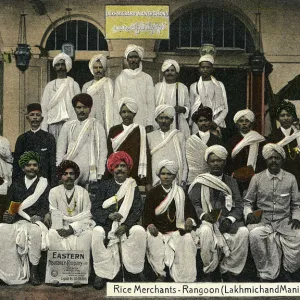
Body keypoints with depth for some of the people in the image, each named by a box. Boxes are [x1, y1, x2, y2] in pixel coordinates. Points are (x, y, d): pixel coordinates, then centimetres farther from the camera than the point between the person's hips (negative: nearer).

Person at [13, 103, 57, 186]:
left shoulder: (49, 137, 4)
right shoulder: (22, 138, 11)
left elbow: (53, 163, 2)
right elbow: (16, 162, 12)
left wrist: (53, 184, -4)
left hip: (44, 178, -1)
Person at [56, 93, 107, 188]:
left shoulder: (97, 127, 7)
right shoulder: (67, 126, 14)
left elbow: (102, 152, 3)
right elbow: (60, 150, 11)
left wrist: (99, 176, -4)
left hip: (90, 170, -2)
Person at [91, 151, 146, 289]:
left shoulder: (133, 187, 13)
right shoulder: (105, 185, 12)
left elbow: (138, 210, 2)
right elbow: (95, 208, 4)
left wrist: (125, 225, -14)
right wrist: (109, 215, -16)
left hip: (127, 225, 0)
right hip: (106, 225, 0)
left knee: (139, 231, -30)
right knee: (97, 232, -32)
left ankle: (137, 271, -13)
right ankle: (102, 273, -22)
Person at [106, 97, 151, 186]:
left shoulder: (140, 130, 4)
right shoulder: (114, 130, 10)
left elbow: (145, 154, 0)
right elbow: (109, 154, 11)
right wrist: (107, 177, 4)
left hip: (136, 176, -2)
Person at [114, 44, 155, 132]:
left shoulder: (147, 78, 8)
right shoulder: (120, 78, 10)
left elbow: (150, 102, 4)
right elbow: (116, 103, 7)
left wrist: (150, 123, -5)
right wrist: (116, 125, -2)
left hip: (143, 123, 0)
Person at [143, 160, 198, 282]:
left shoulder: (181, 192, 11)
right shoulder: (153, 193, 9)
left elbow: (190, 210, 8)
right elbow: (147, 214, 5)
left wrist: (190, 220, -16)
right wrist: (149, 225, -17)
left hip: (177, 230, 0)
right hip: (157, 230, 0)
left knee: (187, 239, -29)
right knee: (151, 239, -31)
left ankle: (184, 277, -21)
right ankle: (160, 273, -18)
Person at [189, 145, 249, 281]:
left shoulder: (231, 182, 16)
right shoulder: (200, 182, 10)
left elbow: (238, 205, 7)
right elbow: (194, 203, 1)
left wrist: (229, 219, -13)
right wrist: (203, 215, -20)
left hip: (228, 221, 2)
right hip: (207, 221, -2)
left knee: (243, 232, -29)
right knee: (205, 231, -37)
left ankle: (228, 270, -12)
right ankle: (209, 271, -18)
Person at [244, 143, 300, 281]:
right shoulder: (257, 178, 5)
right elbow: (248, 202, 11)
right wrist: (249, 214, -9)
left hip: (284, 221, 1)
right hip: (262, 221, -1)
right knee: (255, 234, -34)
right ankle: (266, 274, -15)